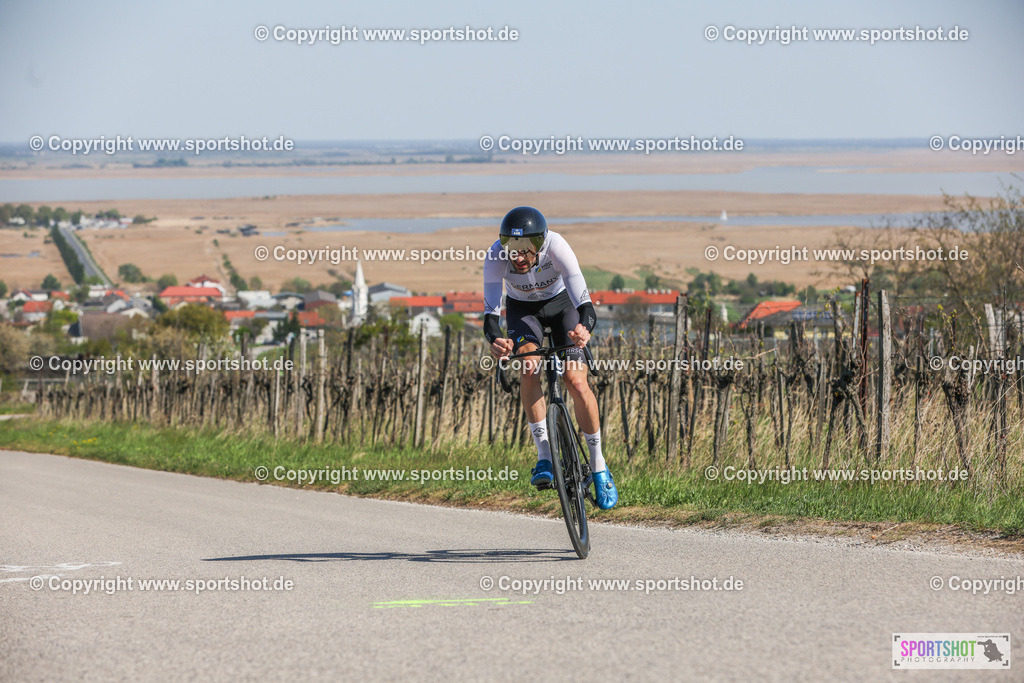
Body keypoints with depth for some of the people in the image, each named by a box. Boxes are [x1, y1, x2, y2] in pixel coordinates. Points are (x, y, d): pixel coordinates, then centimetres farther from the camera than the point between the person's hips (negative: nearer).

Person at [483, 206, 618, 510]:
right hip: (522, 309, 1)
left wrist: (584, 328, -66)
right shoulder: (497, 256, -33)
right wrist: (495, 340, -59)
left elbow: (584, 302, -43)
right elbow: (491, 311, -36)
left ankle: (598, 465, 3)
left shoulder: (556, 247, -37)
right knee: (528, 368, -27)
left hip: (561, 303, -1)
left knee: (576, 382, -15)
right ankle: (544, 457, -21)